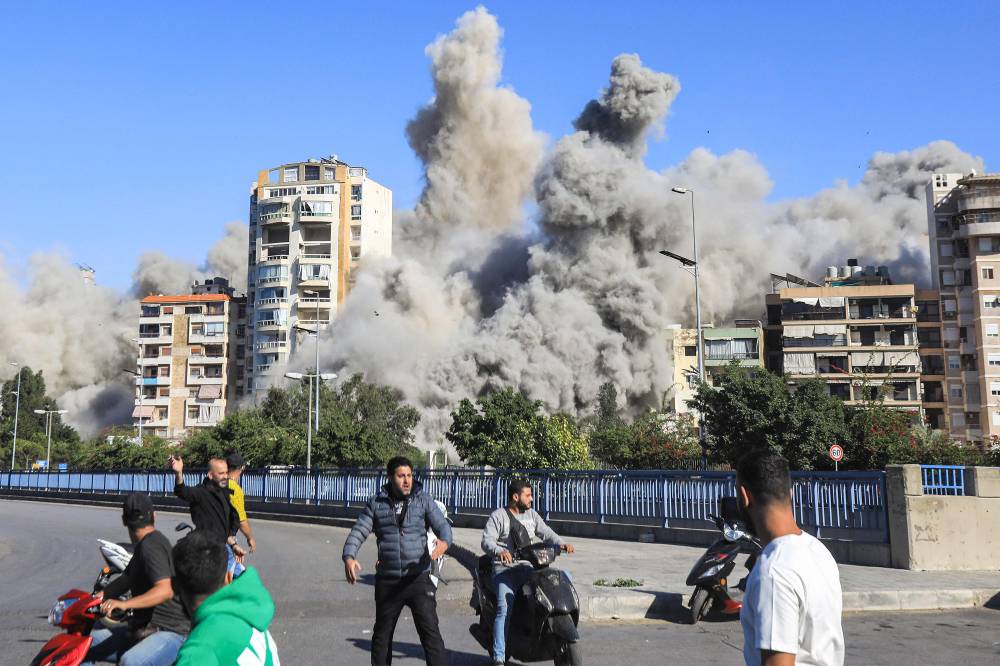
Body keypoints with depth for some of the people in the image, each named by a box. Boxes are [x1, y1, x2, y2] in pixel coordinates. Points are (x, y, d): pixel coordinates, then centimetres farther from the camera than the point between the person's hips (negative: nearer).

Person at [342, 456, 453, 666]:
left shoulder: (423, 500, 1)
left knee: (430, 630, -9)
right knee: (382, 633, 15)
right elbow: (358, 532, 1)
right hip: (387, 581, 2)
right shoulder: (376, 503, 4)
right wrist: (349, 557, -18)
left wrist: (444, 542, -30)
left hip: (418, 578, -2)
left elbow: (442, 525, -7)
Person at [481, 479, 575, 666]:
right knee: (505, 608, -22)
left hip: (527, 567, 5)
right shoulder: (498, 516, 0)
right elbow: (487, 541, -12)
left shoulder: (531, 515, 17)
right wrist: (499, 551, -34)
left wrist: (562, 544, -12)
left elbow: (546, 533, 8)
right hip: (504, 568, -5)